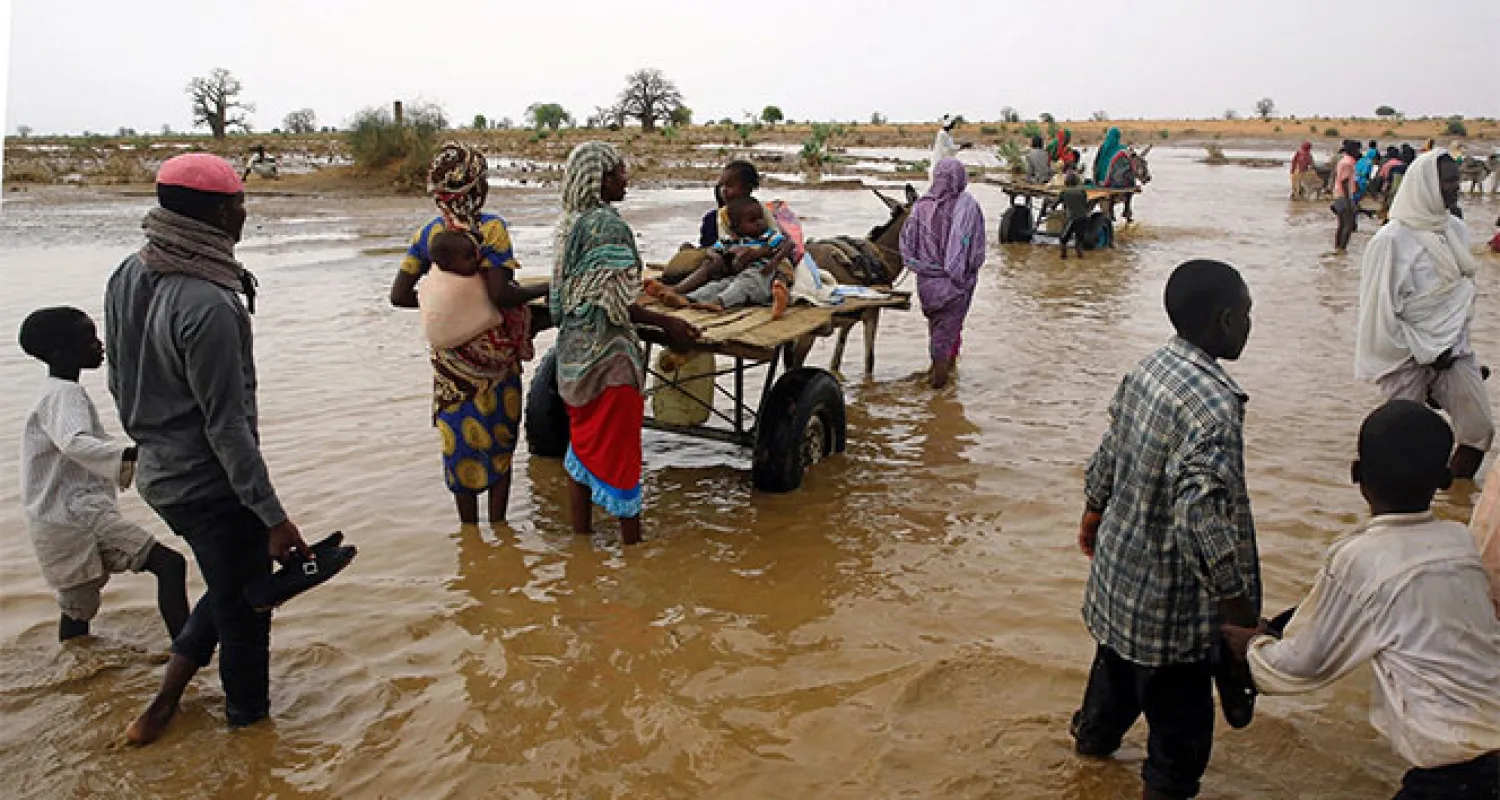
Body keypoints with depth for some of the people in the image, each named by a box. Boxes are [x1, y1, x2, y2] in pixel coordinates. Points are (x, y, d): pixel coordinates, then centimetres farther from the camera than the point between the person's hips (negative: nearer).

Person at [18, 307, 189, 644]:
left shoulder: (57, 393, 21)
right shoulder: (64, 394, -13)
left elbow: (96, 440, 34)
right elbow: (76, 444, -33)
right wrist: (131, 453, -48)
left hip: (63, 523, 11)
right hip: (79, 514, -11)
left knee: (77, 610, 22)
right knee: (169, 564, -20)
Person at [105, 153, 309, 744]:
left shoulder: (129, 275, 0)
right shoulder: (208, 306, -27)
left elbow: (119, 379, 11)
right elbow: (227, 425, -25)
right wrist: (273, 516, -20)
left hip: (158, 472, 9)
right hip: (212, 485, -9)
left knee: (230, 589, 26)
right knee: (244, 607, 11)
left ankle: (162, 705, 30)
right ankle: (248, 719, 29)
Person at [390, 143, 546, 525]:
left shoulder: (428, 232, 0)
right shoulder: (491, 228, -15)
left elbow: (399, 295, -2)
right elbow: (499, 294, -24)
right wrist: (544, 289, -11)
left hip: (449, 354, 4)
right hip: (495, 352, -4)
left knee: (461, 440, 14)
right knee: (499, 439, 12)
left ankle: (470, 530, 25)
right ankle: (498, 524, 19)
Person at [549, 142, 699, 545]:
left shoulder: (568, 223, 9)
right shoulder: (608, 224, -18)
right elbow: (613, 303, -21)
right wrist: (665, 323, -14)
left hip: (573, 349, 9)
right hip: (608, 353, -9)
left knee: (585, 439, 18)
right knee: (619, 447, 0)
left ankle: (581, 527, 27)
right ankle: (631, 539, 9)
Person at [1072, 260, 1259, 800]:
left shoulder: (1151, 368, -4)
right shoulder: (1214, 405, -30)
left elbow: (1109, 451, 10)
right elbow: (1201, 518, -35)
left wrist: (1093, 511, 26)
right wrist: (1240, 609, -27)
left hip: (1119, 565, 9)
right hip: (1169, 601, -9)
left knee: (1119, 658, 33)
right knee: (1180, 716, 12)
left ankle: (1093, 736, 57)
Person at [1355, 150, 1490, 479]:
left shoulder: (1456, 229, 6)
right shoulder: (1393, 239, -16)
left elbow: (1464, 288, 18)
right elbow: (1382, 309, -16)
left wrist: (1455, 341, 9)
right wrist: (1425, 352, -12)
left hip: (1452, 350, 6)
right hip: (1409, 355, -6)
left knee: (1479, 429, 2)